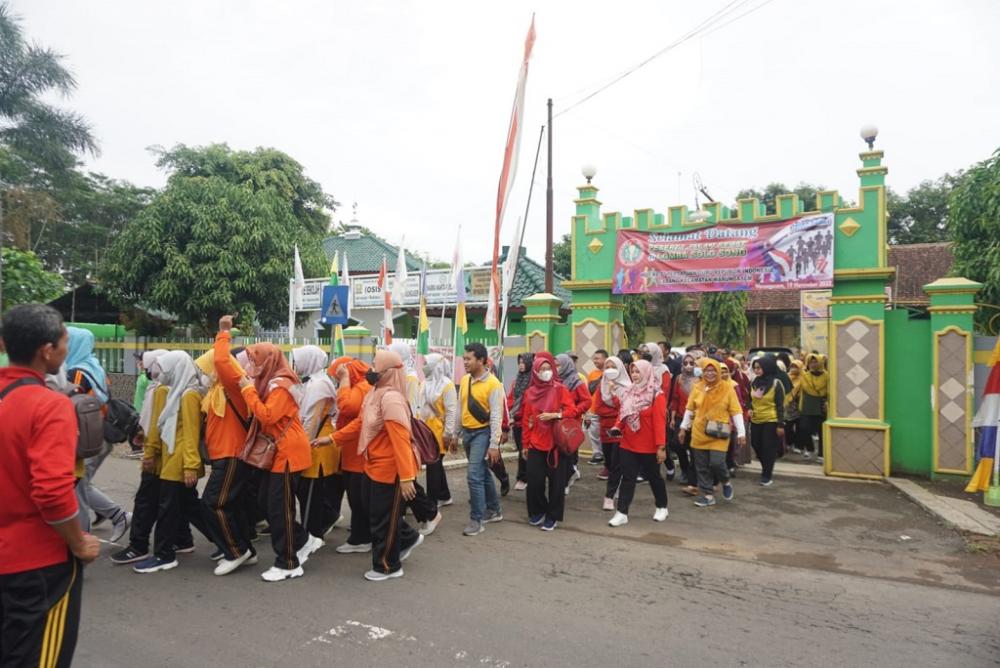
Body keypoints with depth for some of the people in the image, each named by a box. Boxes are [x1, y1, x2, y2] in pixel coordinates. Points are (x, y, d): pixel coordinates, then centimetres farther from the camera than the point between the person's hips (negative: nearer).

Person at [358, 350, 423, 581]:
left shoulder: (391, 398, -25)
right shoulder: (376, 393, 5)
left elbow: (401, 441, -29)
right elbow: (361, 423, 15)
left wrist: (406, 477, -30)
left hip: (389, 470, -9)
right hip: (375, 466, 9)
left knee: (383, 518, 6)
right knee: (379, 513, 22)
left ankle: (387, 566, 23)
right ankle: (408, 537, 43)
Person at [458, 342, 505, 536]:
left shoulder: (493, 384, -15)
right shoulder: (464, 380, 7)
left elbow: (496, 416, -16)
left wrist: (494, 445, -18)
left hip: (482, 433, -7)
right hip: (467, 432, 7)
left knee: (474, 475, -11)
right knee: (483, 473, 17)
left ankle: (477, 519, 1)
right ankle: (494, 510, 32)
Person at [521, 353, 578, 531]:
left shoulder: (560, 388, -3)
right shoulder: (530, 392, 5)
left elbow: (573, 410, -8)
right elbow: (526, 420, 8)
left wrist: (553, 415, -21)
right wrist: (525, 444, 9)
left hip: (557, 443, -2)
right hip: (536, 443, 2)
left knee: (556, 481, 3)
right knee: (534, 480, 0)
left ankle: (553, 516, 18)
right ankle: (537, 512, 24)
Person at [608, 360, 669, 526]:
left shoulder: (656, 394, -13)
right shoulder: (629, 392, 7)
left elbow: (659, 422, -17)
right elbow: (622, 414, 14)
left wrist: (661, 446, -20)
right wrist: (618, 427, -6)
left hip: (648, 447, -5)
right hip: (628, 445, 5)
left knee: (653, 477, 12)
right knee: (627, 478, 5)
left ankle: (662, 507, 33)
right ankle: (622, 513, 7)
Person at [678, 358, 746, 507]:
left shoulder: (727, 388, -5)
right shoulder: (697, 388, 3)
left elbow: (736, 412, -3)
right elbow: (689, 409, 11)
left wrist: (741, 433, -5)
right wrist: (683, 428, 12)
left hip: (719, 434, -3)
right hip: (699, 433, 3)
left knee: (716, 462, -11)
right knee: (702, 466, 6)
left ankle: (726, 482, 21)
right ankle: (708, 494, 19)